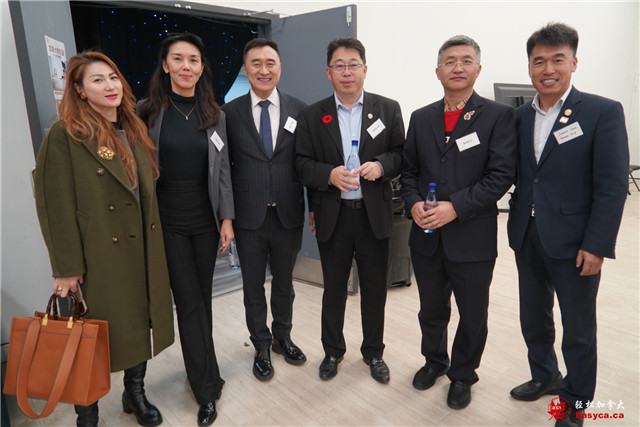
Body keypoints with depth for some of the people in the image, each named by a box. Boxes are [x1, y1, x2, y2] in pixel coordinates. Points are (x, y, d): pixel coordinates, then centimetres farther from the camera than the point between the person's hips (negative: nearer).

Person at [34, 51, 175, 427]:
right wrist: (67, 267, -12)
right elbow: (57, 206, -12)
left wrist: (156, 241, 10)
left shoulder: (135, 130, 9)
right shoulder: (65, 135, -10)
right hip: (102, 255, -5)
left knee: (141, 323, 16)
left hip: (145, 249, 6)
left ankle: (135, 394, 38)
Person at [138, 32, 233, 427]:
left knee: (202, 298, 13)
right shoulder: (148, 111, -3)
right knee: (188, 301, 1)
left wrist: (227, 217, 0)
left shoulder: (214, 114, 4)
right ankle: (207, 388, 14)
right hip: (168, 220, -2)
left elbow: (222, 169, 5)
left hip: (206, 218, 2)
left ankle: (199, 367, 34)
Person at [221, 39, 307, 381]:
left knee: (284, 282, 18)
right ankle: (261, 347, 34)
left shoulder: (299, 110, 0)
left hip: (289, 215, 1)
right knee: (253, 286, 14)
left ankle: (282, 337, 41)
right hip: (249, 217, 0)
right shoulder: (230, 112, -2)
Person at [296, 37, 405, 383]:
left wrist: (381, 165, -17)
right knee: (334, 289, 13)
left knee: (375, 289, 12)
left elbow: (401, 154, 3)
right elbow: (303, 163, 0)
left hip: (374, 215, 1)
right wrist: (329, 174, -19)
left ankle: (373, 352, 34)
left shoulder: (388, 109, 3)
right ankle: (332, 351, 34)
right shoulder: (312, 116, 3)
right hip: (332, 216, 0)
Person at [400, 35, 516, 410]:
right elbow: (409, 171, 10)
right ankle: (434, 361, 45)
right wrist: (414, 203, -9)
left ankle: (463, 375, 37)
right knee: (431, 310, 20)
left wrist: (456, 207, -20)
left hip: (472, 238, -3)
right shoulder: (421, 118, 8)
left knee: (473, 315, 13)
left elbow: (502, 174, -12)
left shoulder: (499, 115, -4)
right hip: (427, 236, 4)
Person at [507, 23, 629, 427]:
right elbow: (518, 177, 7)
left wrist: (596, 246, -15)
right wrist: (518, 226, -1)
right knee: (533, 318, 19)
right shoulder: (521, 116, 6)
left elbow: (613, 187, -12)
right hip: (527, 238, 5)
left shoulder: (603, 112, -9)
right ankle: (544, 377, 43)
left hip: (574, 243, -4)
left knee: (578, 331, 11)